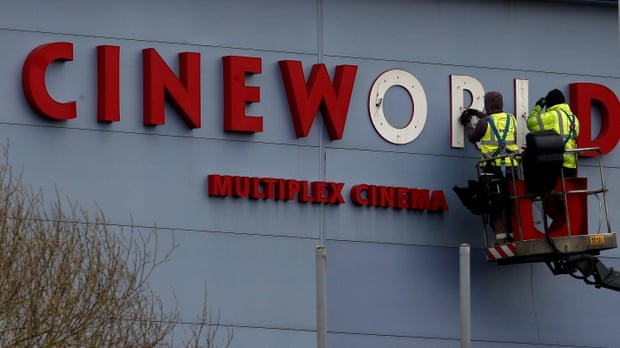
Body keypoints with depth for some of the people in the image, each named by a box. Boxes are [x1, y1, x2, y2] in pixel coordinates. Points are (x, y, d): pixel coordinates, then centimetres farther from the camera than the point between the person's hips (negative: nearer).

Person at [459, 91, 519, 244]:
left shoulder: (485, 122, -4)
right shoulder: (511, 119, 8)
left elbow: (473, 138, 11)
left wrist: (467, 124, 30)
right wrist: (479, 114, 38)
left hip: (493, 169, -4)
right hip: (511, 168, 4)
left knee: (496, 207, -1)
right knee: (511, 205, 9)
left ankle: (501, 240, -4)